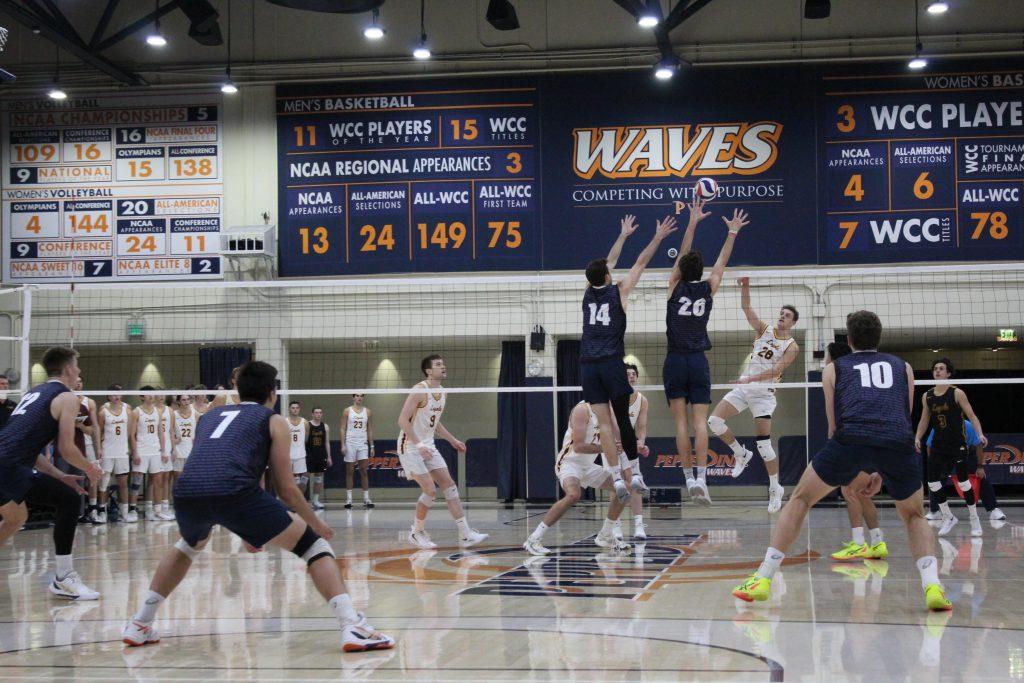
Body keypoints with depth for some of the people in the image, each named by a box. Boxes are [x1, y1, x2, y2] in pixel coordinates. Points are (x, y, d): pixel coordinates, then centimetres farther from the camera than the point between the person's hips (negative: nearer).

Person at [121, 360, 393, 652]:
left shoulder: (210, 416, 34)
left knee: (190, 545, 39)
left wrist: (246, 532, 50)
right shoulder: (274, 421, 21)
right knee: (314, 545, 9)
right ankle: (353, 627, -7)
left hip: (185, 493, 5)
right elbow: (286, 489, 16)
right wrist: (316, 523, 33)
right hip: (234, 492, -5)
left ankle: (139, 626, 37)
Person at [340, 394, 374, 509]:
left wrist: (371, 446, 5)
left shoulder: (368, 412, 8)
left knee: (364, 471, -1)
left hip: (363, 444, 2)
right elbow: (343, 429, 0)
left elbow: (370, 430, 10)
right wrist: (343, 445, -9)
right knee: (350, 472, 1)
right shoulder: (347, 411, 1)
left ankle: (366, 499, 0)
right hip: (350, 443, -2)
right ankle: (348, 499, 4)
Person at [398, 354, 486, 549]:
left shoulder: (442, 392, 8)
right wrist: (418, 445, -28)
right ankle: (417, 532, 7)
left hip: (428, 446, 8)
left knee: (449, 485, 0)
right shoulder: (419, 391, -18)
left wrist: (453, 440, 16)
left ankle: (465, 535, 0)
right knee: (430, 490, -13)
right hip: (410, 446, -8)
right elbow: (403, 420, -22)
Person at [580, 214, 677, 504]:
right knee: (623, 419, 5)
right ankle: (633, 474, 8)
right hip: (611, 363, -3)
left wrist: (623, 235, 39)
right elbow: (640, 264, 9)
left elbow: (609, 262, 27)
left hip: (588, 365, 3)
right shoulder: (617, 292, 2)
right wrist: (658, 238, 19)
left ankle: (617, 477, -8)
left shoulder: (588, 293, 12)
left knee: (604, 423, -1)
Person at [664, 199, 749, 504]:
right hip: (698, 361, 1)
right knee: (700, 421, -4)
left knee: (680, 421, 0)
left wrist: (693, 222, 11)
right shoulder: (708, 289, 2)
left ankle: (689, 477, -2)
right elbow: (722, 261, 15)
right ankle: (701, 477, -15)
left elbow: (682, 254, 8)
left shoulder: (675, 287, -1)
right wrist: (732, 232, 24)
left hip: (675, 361, -1)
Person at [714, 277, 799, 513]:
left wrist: (751, 378, -27)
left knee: (764, 442, -10)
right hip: (743, 387, 5)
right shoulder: (764, 329, 10)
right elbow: (746, 308, 0)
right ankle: (741, 454, 9)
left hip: (763, 392, -5)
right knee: (714, 420, -12)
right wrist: (745, 286, -17)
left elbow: (777, 370, -15)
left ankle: (775, 488, 4)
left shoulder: (792, 346, -3)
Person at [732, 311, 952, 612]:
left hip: (852, 438, -1)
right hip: (900, 441, 1)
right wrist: (882, 473, 36)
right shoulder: (902, 367, 32)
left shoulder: (834, 369, 28)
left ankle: (763, 579, 12)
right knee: (914, 516, 25)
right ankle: (932, 585, 1)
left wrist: (854, 475, 33)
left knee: (800, 499, 19)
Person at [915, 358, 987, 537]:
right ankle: (948, 518, 14)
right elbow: (924, 420, 14)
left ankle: (975, 521, 12)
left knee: (963, 482, -2)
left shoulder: (957, 393, -7)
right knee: (932, 482, -3)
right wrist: (917, 438, 1)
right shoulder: (927, 396, 6)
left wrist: (980, 434, -23)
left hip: (957, 445, -4)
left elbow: (971, 416, -9)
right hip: (937, 446, 4)